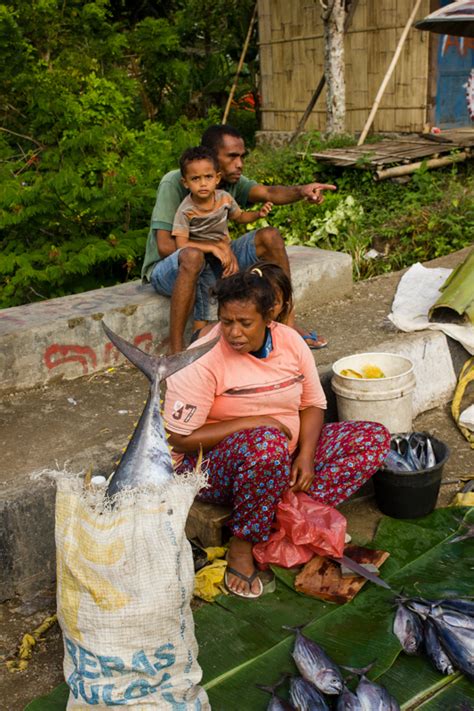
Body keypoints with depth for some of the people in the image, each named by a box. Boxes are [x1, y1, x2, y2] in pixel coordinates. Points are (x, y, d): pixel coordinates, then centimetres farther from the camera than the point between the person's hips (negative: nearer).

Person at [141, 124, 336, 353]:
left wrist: (302, 190, -41)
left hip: (212, 261, 6)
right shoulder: (175, 183, -20)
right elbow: (164, 245, -25)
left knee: (269, 237, -9)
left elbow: (268, 193, -22)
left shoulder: (232, 181, -3)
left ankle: (288, 325, -2)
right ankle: (176, 354, -38)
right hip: (167, 269, -6)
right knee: (192, 256, -41)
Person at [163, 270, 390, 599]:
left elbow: (313, 404, 6)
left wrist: (306, 455, -12)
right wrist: (254, 422, -23)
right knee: (269, 443, -41)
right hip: (215, 466, -6)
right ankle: (242, 546, -18)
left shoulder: (290, 341, -3)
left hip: (286, 455, 6)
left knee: (375, 438, -5)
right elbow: (179, 439, -21)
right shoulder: (203, 360, -20)